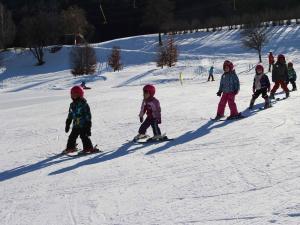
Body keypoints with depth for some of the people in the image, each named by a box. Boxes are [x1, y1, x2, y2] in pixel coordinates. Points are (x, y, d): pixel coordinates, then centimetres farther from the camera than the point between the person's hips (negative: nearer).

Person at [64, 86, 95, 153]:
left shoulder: (84, 104, -9)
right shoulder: (72, 105, 12)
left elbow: (88, 116, -9)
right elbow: (70, 116, 21)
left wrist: (88, 127, -12)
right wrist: (67, 125, 21)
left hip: (83, 125, -7)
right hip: (76, 125, 7)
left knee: (84, 136, -13)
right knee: (72, 137, 10)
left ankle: (89, 148, -5)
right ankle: (70, 148, 26)